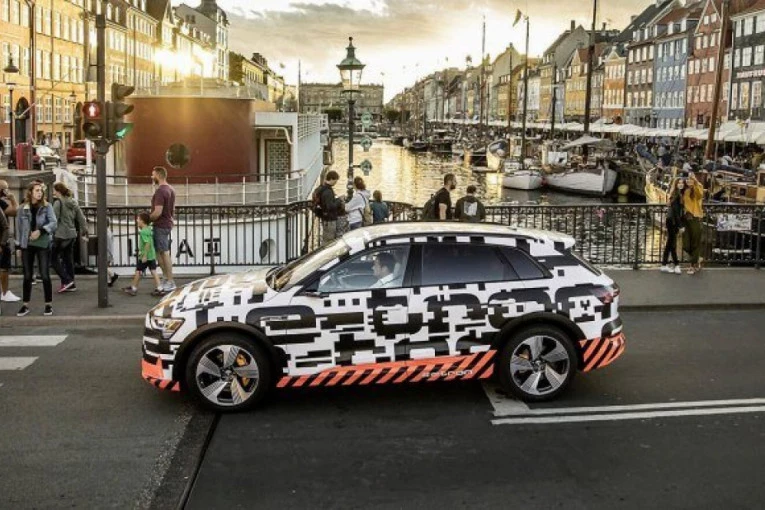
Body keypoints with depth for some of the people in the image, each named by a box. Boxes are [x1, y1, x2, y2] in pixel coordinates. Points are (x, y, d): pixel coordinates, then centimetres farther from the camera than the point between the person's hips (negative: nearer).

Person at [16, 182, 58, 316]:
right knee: (27, 276, 7)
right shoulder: (23, 208, 3)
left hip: (43, 244, -2)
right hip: (27, 245, 2)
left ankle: (48, 305, 7)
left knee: (45, 275, -2)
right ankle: (25, 305, 14)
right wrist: (20, 243, 6)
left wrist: (40, 231, -22)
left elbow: (54, 223, -10)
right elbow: (19, 226, 9)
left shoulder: (47, 206, -1)